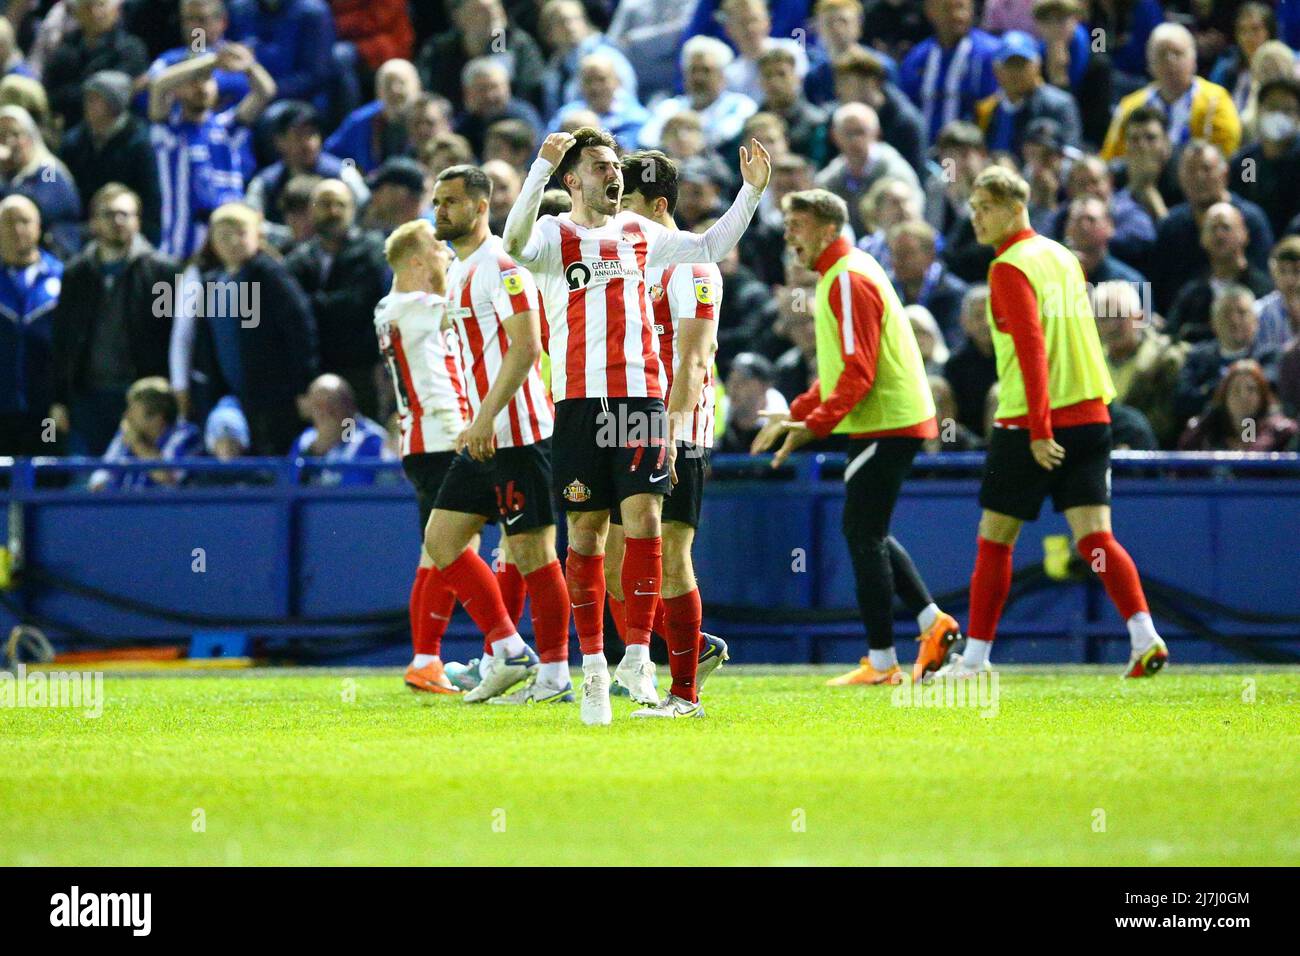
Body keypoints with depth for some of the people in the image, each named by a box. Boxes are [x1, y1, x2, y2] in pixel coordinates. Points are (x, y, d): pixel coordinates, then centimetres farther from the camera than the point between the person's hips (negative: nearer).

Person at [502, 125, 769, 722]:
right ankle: (592, 664, 9)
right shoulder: (555, 235, 2)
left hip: (642, 397, 2)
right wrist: (542, 168, -29)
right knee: (586, 531, 1)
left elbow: (711, 246, 23)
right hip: (579, 400, -2)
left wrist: (751, 190, 13)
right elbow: (516, 243, -20)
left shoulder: (639, 233, 15)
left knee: (643, 519, -9)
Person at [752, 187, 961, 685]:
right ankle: (933, 621, 16)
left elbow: (858, 372, -22)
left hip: (885, 426, -10)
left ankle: (881, 663, -3)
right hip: (891, 423, 10)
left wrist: (813, 425, -26)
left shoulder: (849, 280, -15)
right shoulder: (840, 276, 17)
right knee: (866, 533, 16)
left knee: (864, 537, -6)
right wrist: (794, 415, 18)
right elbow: (841, 367, 24)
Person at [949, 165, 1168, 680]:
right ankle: (1145, 639, -14)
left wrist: (1039, 430, -22)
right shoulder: (1063, 257, 14)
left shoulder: (1010, 269, -10)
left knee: (994, 540, 5)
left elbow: (1032, 349, -19)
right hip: (1089, 414, 7)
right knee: (1094, 538, 1)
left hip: (1032, 425, -7)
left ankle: (974, 656, 11)